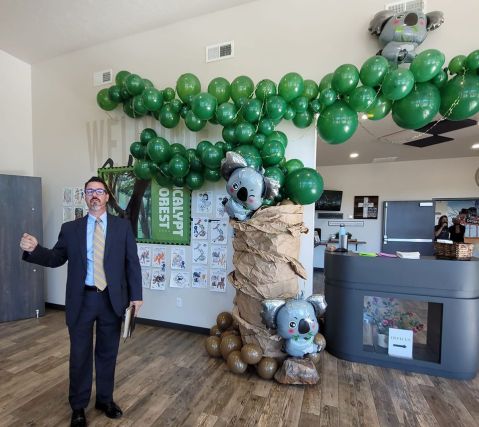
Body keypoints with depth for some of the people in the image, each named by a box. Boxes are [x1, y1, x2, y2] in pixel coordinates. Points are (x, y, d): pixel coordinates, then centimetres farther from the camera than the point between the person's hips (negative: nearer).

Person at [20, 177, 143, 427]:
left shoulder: (123, 226, 0)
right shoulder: (70, 228, 3)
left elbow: (132, 263, -1)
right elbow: (56, 258, 6)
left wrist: (135, 295, -4)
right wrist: (34, 249, -15)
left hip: (112, 299, 0)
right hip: (82, 299, 0)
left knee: (107, 353, 15)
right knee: (80, 354, 14)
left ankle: (105, 400, 37)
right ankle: (78, 406, 36)